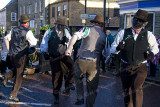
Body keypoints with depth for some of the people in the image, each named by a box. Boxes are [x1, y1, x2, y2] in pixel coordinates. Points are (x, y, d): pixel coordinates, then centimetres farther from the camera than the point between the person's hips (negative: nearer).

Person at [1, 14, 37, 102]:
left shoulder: (14, 30, 7)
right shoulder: (27, 32, -11)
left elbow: (6, 39, 10)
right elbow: (34, 43, -9)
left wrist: (9, 50, 14)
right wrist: (28, 45, 12)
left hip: (12, 54, 6)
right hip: (20, 55, -6)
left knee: (15, 69, 29)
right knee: (19, 75, 4)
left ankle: (7, 76, 1)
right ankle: (13, 94, 5)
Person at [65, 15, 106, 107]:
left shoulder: (88, 30, 4)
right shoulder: (104, 36, 15)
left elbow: (75, 36, -13)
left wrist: (69, 48, -17)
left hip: (82, 60, -1)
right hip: (94, 63, 2)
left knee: (78, 78, 29)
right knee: (92, 89, 13)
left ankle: (80, 98, 22)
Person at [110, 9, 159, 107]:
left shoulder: (148, 35, 3)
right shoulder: (123, 33, 2)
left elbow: (155, 47, 20)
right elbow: (112, 49, 3)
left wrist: (152, 52, -3)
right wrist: (118, 48, -20)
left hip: (140, 67, -2)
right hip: (125, 67, 2)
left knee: (136, 89, -23)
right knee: (127, 92, 11)